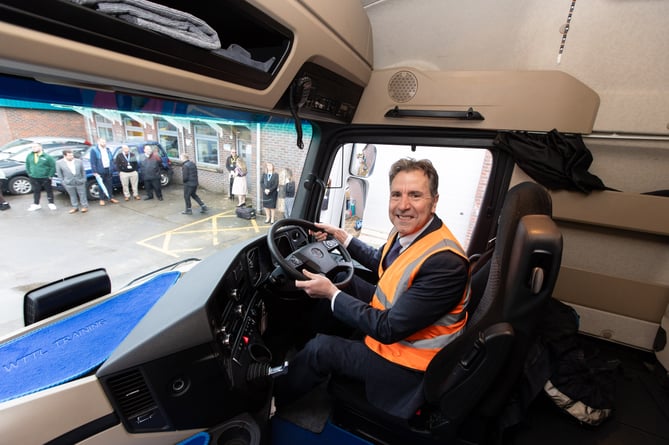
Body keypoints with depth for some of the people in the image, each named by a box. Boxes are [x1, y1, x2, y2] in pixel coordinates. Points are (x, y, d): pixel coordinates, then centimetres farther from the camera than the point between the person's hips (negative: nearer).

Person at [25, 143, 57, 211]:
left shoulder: (46, 157, -9)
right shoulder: (29, 156, 4)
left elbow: (53, 166, -7)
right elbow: (27, 165, 15)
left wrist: (50, 175, -8)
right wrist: (29, 173, 9)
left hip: (45, 178, -3)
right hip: (34, 178, 4)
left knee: (49, 191, 7)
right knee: (36, 191, 11)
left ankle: (51, 203, 19)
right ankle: (36, 204, 20)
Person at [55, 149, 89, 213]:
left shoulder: (79, 161, -1)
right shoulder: (59, 163, -4)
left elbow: (83, 171, 5)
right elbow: (59, 173, 3)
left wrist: (84, 179, 3)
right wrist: (63, 181, 1)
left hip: (80, 182, 0)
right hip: (69, 183, 0)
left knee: (82, 195, 7)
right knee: (72, 196, 10)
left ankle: (85, 206, 18)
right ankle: (75, 207, 21)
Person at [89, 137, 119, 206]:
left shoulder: (108, 150, 13)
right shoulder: (94, 150, -5)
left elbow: (111, 160, 16)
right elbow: (93, 162, -8)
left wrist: (112, 168, 7)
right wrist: (95, 172, -14)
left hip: (108, 170, 4)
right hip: (100, 171, -4)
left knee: (109, 185, 10)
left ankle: (111, 198, 17)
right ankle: (102, 199, 11)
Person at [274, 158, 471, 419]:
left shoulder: (445, 261, -33)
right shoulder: (407, 230, -8)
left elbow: (388, 329, -29)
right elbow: (380, 261, 14)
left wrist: (331, 294, -24)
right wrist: (342, 237, 8)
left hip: (406, 364, -8)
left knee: (319, 348, -8)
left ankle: (277, 401, 24)